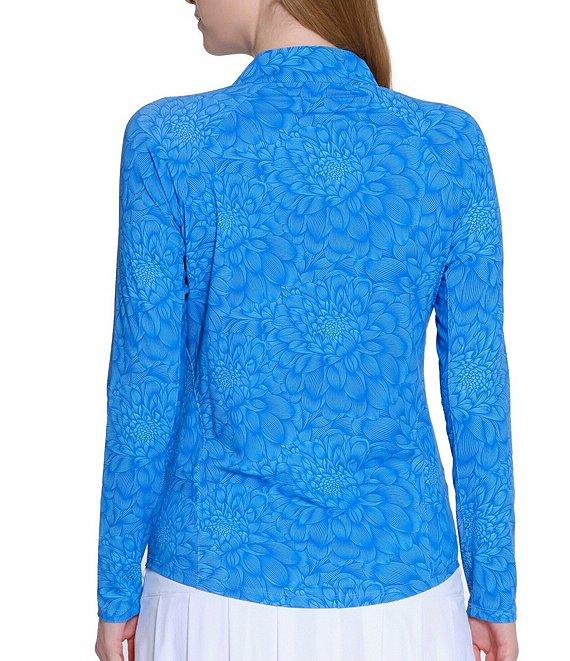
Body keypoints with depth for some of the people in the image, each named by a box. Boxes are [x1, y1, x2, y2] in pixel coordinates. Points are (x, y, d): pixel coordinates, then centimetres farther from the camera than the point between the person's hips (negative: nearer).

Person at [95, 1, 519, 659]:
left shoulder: (166, 142, -13)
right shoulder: (451, 144, -9)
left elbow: (145, 391, -10)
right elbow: (477, 391, -6)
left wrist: (118, 589, 4)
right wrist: (496, 594, 6)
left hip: (218, 583, -1)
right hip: (396, 583, 1)